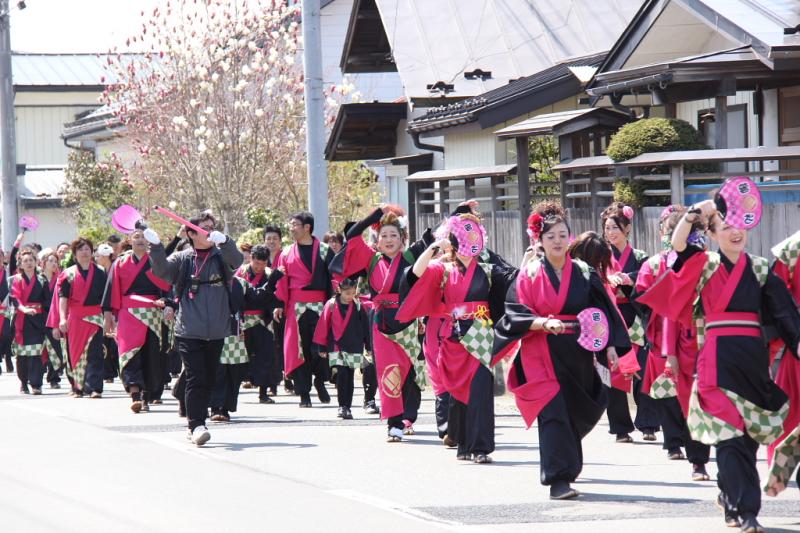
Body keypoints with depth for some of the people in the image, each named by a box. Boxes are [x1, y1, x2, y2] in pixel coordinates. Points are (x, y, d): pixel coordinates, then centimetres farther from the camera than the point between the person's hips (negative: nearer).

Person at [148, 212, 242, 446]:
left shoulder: (221, 256, 9)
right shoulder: (182, 259, 6)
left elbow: (236, 260, -12)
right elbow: (162, 270, -9)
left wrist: (224, 241, -31)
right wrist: (156, 246, -26)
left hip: (217, 331, 3)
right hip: (189, 330, -3)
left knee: (209, 379, 9)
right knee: (195, 378, -12)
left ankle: (196, 425, 21)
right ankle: (196, 425, -13)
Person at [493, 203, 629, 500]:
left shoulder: (584, 274, 7)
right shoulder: (529, 275, 1)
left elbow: (602, 313, 9)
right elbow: (515, 314, -5)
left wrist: (610, 347, 0)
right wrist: (544, 323, -21)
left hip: (577, 355, 3)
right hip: (541, 355, -3)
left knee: (576, 414, 10)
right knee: (552, 412, -15)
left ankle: (562, 469, 32)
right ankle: (558, 479, -19)